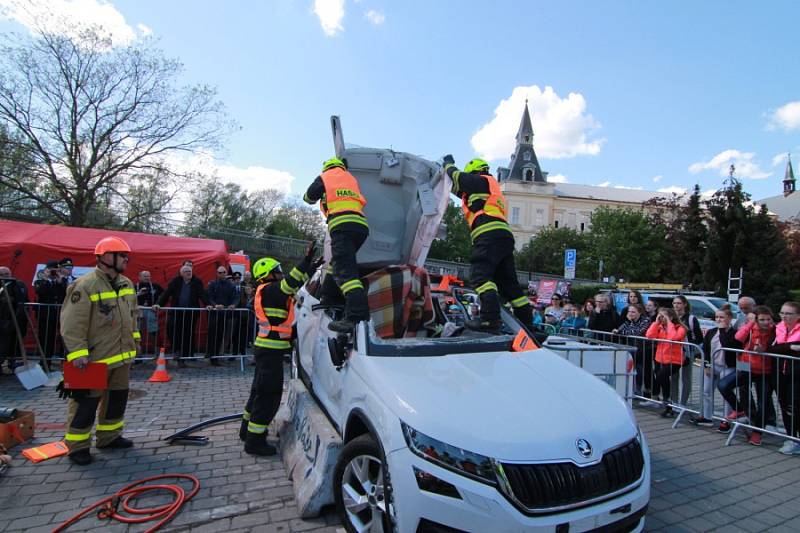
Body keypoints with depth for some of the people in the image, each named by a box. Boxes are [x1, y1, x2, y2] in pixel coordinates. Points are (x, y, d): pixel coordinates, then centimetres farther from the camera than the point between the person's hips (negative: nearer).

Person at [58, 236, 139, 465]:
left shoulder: (126, 284, 8)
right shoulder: (84, 286, -17)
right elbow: (72, 324, -19)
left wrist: (133, 340, 18)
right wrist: (78, 352, -22)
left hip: (121, 356, 8)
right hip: (94, 358, -8)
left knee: (118, 397, 17)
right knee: (87, 402, 2)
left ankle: (109, 436, 32)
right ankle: (77, 445, 18)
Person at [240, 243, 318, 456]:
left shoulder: (270, 291, 14)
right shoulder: (268, 290, -15)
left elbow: (293, 285, 20)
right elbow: (290, 283, -29)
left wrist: (311, 268, 16)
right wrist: (306, 259, -29)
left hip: (268, 348, 11)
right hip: (270, 349, -11)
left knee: (260, 390, 22)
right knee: (269, 394, -5)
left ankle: (248, 429, 36)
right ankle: (254, 441, 1)